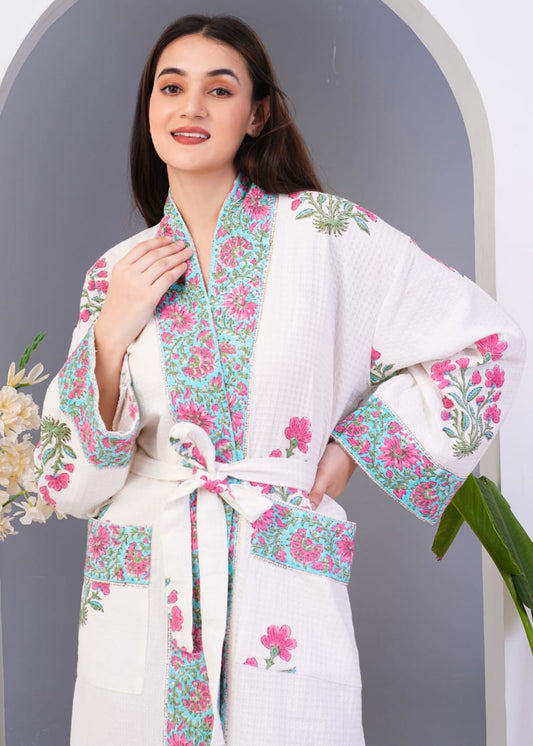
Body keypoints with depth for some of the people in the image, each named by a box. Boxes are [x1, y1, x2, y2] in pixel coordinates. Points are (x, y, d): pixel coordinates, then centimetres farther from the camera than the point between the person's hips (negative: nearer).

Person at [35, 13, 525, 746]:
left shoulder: (322, 230, -4)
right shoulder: (117, 273, 4)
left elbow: (486, 339, 0)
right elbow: (74, 485, 3)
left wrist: (352, 443, -2)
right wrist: (111, 335, -10)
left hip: (286, 602, -2)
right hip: (140, 606, 3)